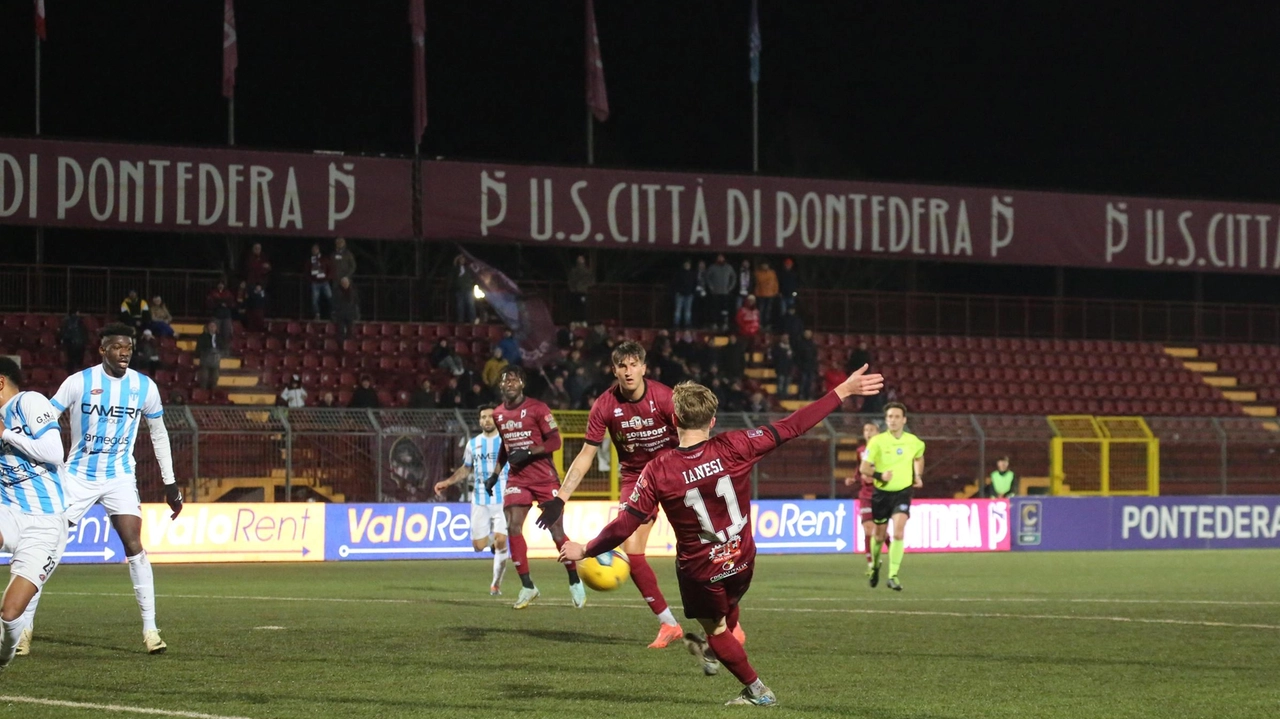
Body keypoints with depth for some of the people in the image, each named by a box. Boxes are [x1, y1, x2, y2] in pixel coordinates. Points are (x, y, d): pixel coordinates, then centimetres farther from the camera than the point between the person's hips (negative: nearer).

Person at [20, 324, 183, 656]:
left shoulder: (145, 387, -3)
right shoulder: (78, 383, -10)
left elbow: (159, 434, 11)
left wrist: (170, 483, 10)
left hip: (120, 477, 0)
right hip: (78, 475, 0)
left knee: (133, 545, -16)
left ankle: (150, 628, -9)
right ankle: (25, 626, 8)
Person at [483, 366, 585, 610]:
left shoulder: (537, 409, -10)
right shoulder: (498, 414, 8)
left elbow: (555, 441, -13)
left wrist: (527, 452, -23)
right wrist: (495, 474, 17)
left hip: (544, 478, -5)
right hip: (517, 478, 5)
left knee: (556, 531, -3)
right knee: (513, 527, -12)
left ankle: (575, 583, 16)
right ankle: (527, 587, -3)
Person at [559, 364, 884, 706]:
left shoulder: (658, 472, -22)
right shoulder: (734, 447, -20)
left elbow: (624, 525, -17)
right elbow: (791, 427, -16)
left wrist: (585, 550, 0)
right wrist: (843, 392, -9)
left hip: (700, 572, -2)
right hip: (742, 562, 2)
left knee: (716, 629, 26)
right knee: (727, 605, 36)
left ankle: (756, 690, 31)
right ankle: (713, 652, 60)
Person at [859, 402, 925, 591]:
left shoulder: (913, 442, -2)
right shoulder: (877, 441, -11)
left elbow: (919, 458, 22)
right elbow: (864, 467, -10)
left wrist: (918, 476, 8)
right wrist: (879, 475, -27)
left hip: (902, 492, 0)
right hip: (882, 493, 0)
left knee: (898, 533, -19)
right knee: (880, 535, 11)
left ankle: (893, 576, -15)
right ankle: (875, 564, 42)